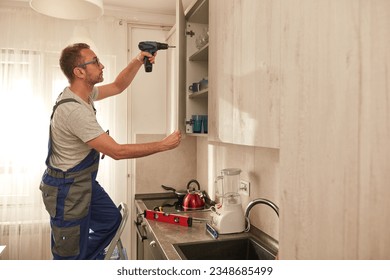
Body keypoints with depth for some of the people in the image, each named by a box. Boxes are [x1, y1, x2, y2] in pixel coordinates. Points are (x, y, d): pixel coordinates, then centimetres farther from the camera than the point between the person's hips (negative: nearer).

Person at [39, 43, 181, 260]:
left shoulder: (84, 93, -1)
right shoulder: (74, 110, -30)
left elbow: (118, 86, 15)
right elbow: (117, 152, -29)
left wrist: (138, 61, -1)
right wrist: (164, 145, -22)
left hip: (85, 181, 10)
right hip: (67, 189, -10)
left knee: (111, 218, 24)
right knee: (71, 255, 5)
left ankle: (87, 260, 41)